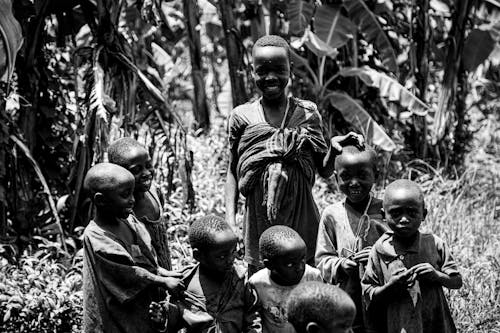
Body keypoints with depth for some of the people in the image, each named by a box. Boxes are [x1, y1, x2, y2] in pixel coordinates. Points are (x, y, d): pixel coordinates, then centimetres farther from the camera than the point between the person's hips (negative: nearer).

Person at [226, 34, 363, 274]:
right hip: (259, 218, 0)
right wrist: (230, 218, -1)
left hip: (301, 217, 0)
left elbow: (324, 170, 7)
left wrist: (335, 149, -14)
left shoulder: (307, 113, 2)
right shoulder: (241, 117, 1)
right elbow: (233, 171, 7)